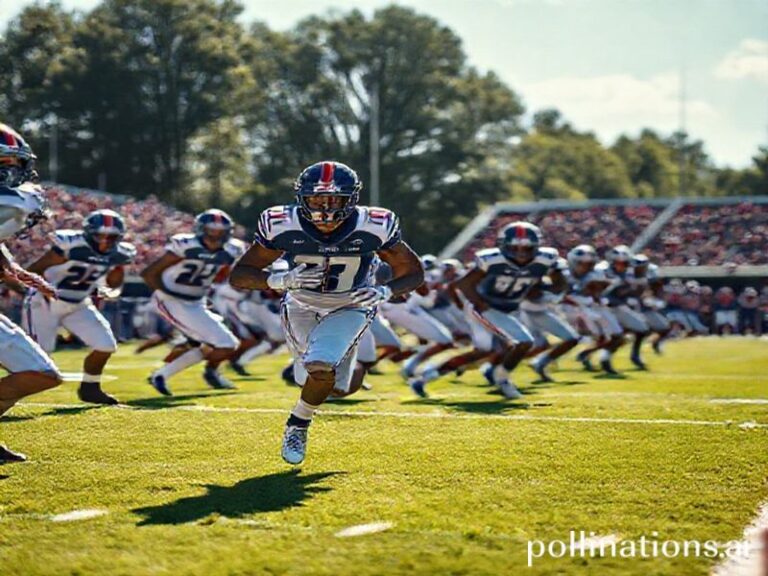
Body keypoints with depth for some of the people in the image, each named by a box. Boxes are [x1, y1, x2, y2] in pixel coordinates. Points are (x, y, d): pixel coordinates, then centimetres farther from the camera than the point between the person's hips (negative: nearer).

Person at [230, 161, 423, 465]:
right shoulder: (282, 226, -25)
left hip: (350, 307, -2)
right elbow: (238, 276, -20)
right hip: (301, 308, 2)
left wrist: (384, 291, -33)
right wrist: (283, 279, -37)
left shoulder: (374, 228, -26)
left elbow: (413, 273, -12)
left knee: (321, 369, -27)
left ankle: (298, 424, 3)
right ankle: (351, 365, 48)